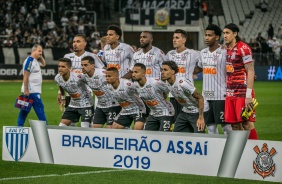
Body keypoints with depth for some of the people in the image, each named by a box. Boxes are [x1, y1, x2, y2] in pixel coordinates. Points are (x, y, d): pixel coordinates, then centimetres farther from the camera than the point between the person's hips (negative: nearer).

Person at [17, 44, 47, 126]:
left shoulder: (36, 61, 14)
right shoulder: (29, 60, -15)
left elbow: (43, 64, 34)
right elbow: (25, 76, -19)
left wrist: (40, 56, 15)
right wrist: (26, 90, -22)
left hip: (35, 91, 10)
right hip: (31, 91, -10)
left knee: (24, 110, 10)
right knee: (40, 109, -7)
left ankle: (19, 127, 12)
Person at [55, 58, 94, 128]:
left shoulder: (77, 77, -31)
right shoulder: (57, 78, -9)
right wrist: (62, 98, 24)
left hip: (85, 105, -6)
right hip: (73, 105, 6)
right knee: (61, 126, 2)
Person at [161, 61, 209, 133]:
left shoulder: (182, 83, -30)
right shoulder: (167, 83, -5)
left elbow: (200, 98, -23)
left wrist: (201, 118, -25)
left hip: (199, 111, -8)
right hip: (185, 110, 8)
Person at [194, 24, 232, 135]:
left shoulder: (224, 52, -9)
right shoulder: (203, 53, 12)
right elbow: (199, 68, 26)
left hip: (220, 96, -7)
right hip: (206, 96, 7)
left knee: (225, 124, -4)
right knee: (210, 125, 9)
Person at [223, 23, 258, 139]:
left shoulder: (243, 48, -10)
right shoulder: (226, 49, 13)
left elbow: (250, 72, -13)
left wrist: (249, 95, -19)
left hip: (243, 93, -7)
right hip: (230, 93, 7)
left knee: (247, 123, -9)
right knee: (234, 125, 6)